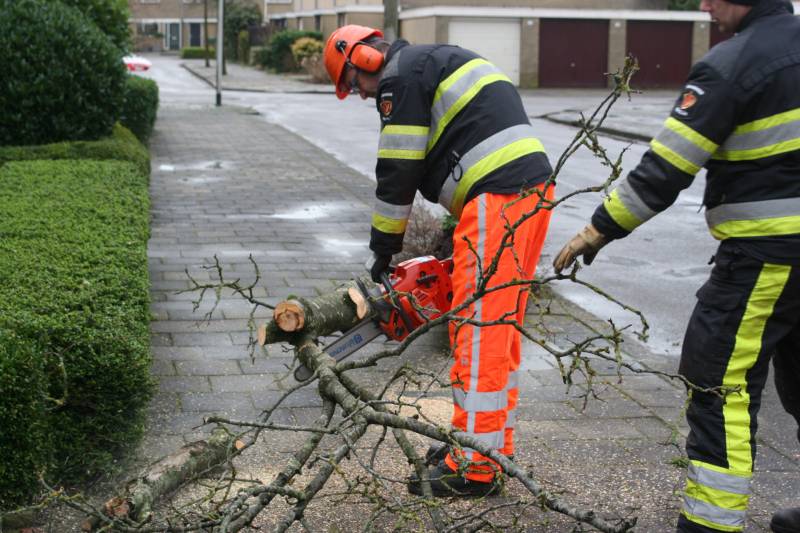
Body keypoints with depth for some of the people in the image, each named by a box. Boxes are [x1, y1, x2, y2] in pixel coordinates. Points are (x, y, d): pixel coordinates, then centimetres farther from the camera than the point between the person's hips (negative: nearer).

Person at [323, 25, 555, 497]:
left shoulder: (401, 73, -1)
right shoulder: (437, 63, 29)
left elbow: (398, 171, -4)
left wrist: (384, 247, 5)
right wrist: (463, 238, 27)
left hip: (499, 198, -10)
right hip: (533, 186, 10)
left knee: (481, 330, -7)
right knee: (500, 325, 15)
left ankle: (476, 466, -2)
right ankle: (492, 441, 22)